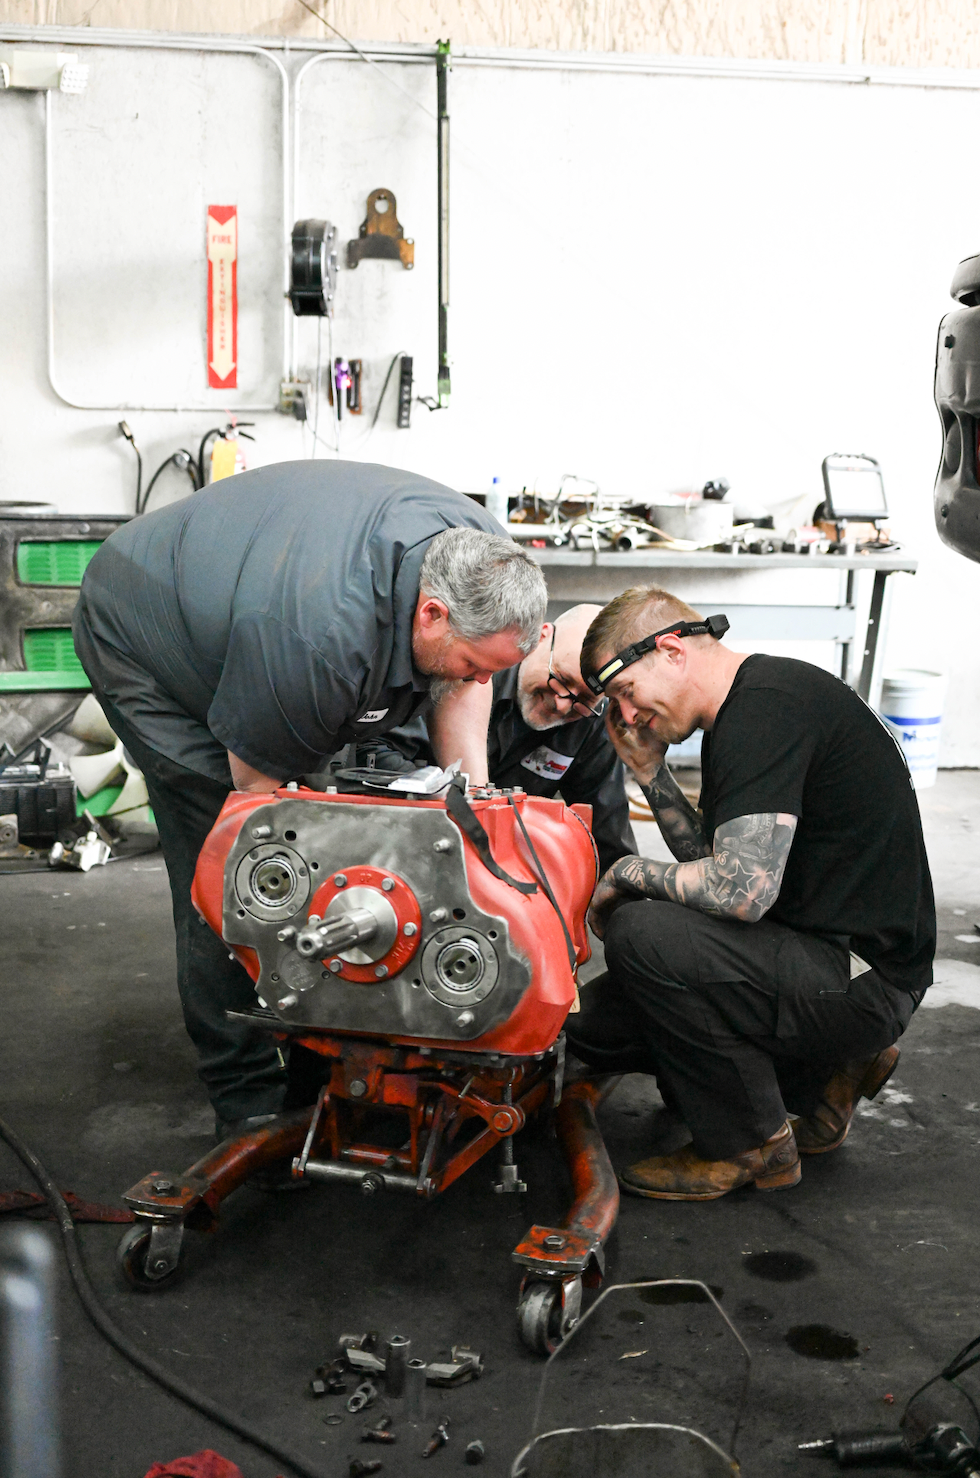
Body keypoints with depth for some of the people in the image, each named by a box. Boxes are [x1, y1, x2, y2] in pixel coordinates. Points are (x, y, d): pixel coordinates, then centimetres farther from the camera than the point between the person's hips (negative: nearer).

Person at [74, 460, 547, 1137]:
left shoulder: (482, 555, -20)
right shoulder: (321, 636, -43)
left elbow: (463, 685, -2)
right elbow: (261, 787, -30)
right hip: (143, 639, -8)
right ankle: (247, 1094, 0)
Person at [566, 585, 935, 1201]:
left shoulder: (768, 704, -21)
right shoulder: (746, 708, 11)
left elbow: (741, 890, -28)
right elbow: (713, 865, 15)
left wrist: (627, 873, -11)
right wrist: (650, 769, 5)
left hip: (863, 979, -10)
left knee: (639, 933, -26)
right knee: (592, 1022, 6)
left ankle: (750, 1146, -6)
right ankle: (822, 1075, 12)